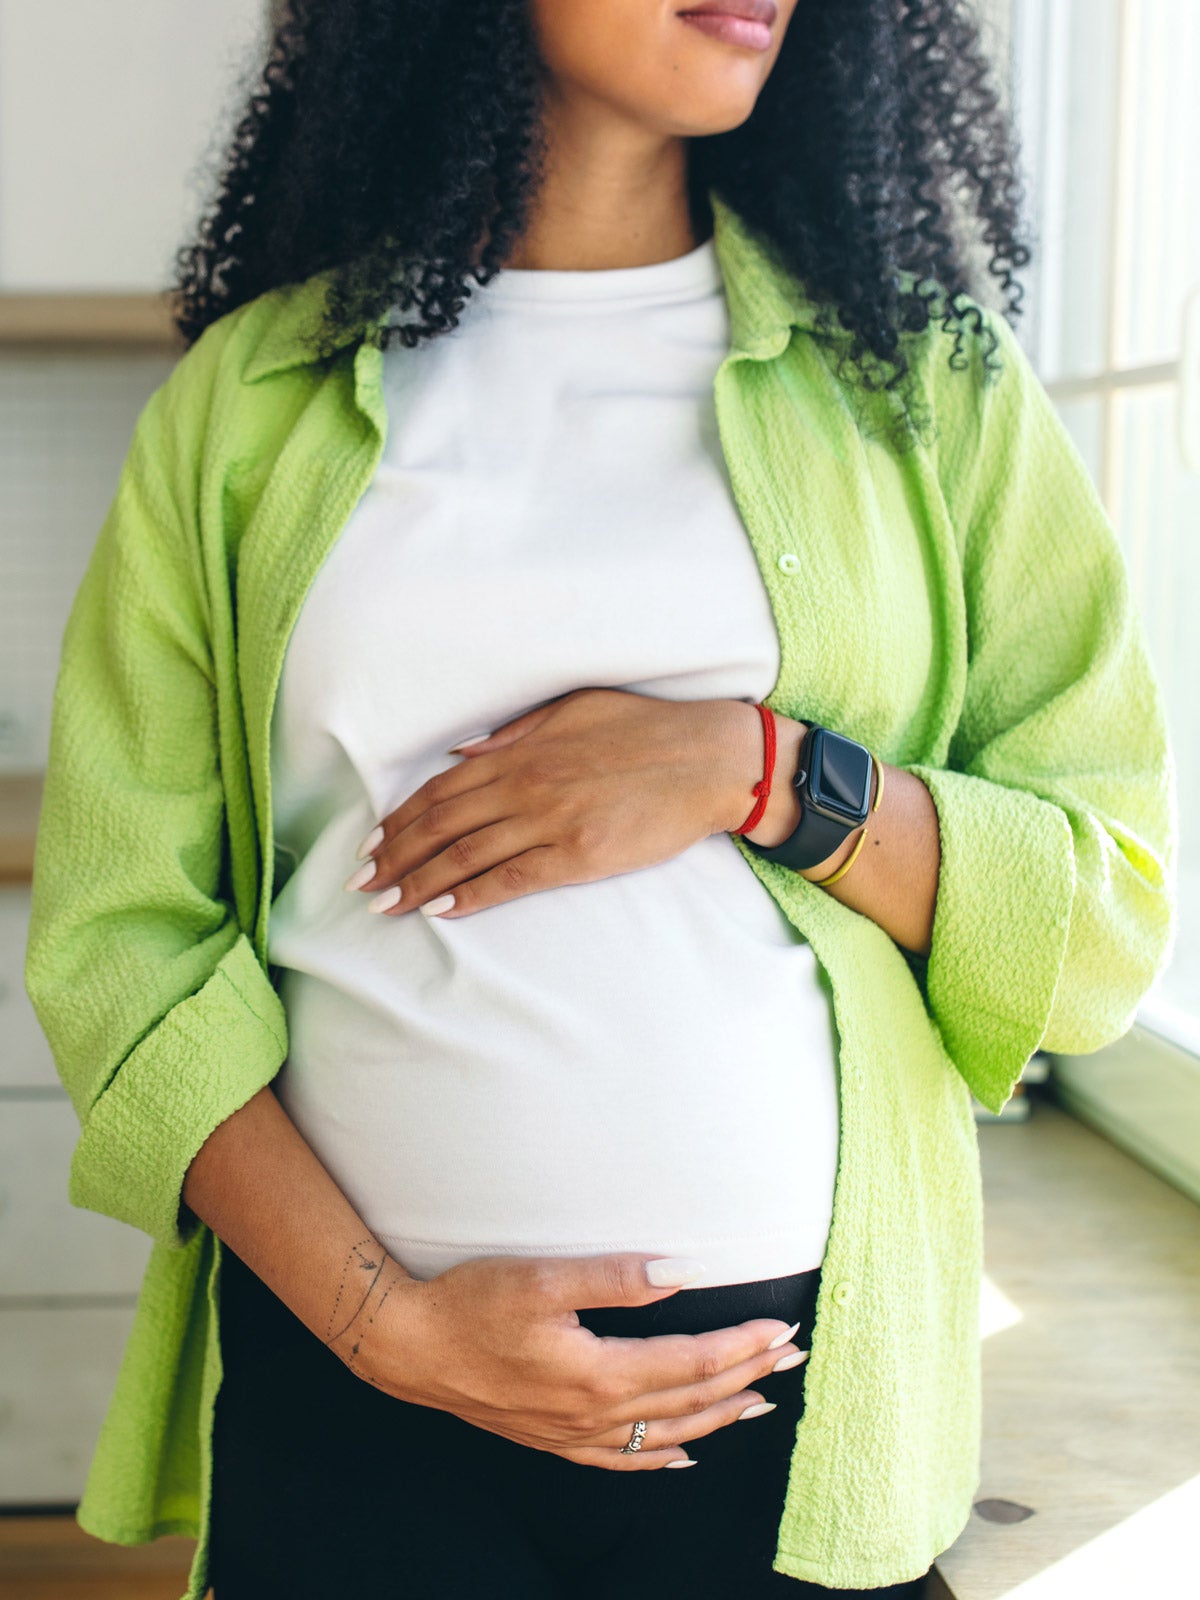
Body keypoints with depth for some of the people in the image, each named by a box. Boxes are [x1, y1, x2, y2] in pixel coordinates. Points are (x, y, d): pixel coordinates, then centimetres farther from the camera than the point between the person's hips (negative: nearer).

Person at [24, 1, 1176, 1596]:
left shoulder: (917, 367, 4)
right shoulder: (251, 392, 3)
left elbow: (1116, 914, 1)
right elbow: (115, 927, 0)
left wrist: (759, 773, -14)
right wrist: (380, 1317, -11)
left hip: (803, 1368, 1)